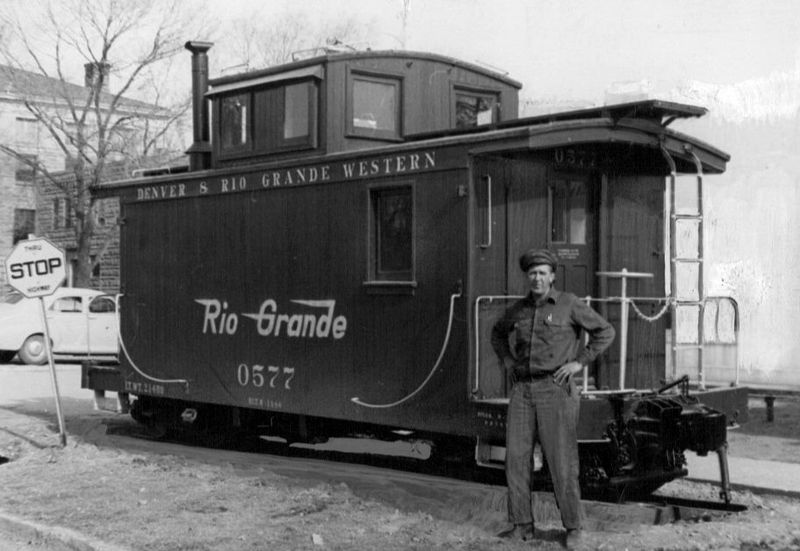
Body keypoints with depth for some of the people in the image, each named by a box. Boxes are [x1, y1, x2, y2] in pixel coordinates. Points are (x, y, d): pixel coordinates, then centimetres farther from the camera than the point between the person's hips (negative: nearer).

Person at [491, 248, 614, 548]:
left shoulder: (569, 304, -4)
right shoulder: (519, 309, 10)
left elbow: (605, 331, -2)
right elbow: (498, 333, 30)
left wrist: (580, 361, -8)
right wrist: (507, 362, 14)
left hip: (555, 388, -5)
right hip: (523, 390, 5)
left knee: (562, 459, -4)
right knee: (516, 456, 0)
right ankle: (521, 525, 8)